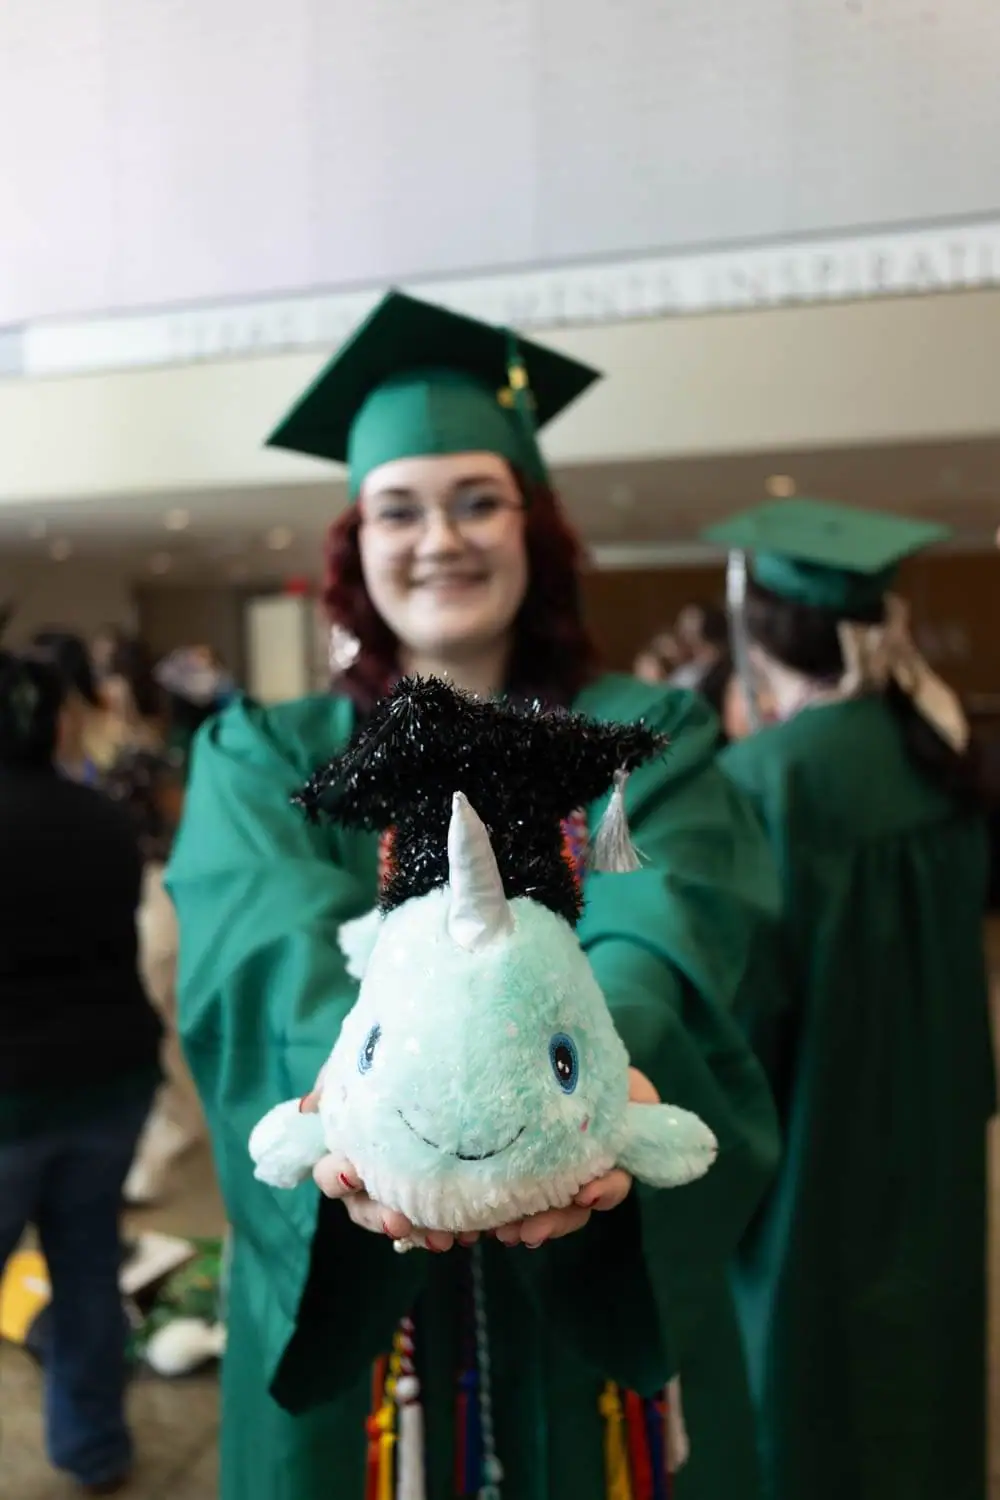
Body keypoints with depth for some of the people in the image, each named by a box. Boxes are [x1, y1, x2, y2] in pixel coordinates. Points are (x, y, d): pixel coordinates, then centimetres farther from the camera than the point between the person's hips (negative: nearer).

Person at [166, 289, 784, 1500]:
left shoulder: (646, 739, 0)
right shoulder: (268, 759, 1)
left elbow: (661, 928, -20)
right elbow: (275, 936, -19)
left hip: (606, 1288, 0)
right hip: (344, 1300, 1)